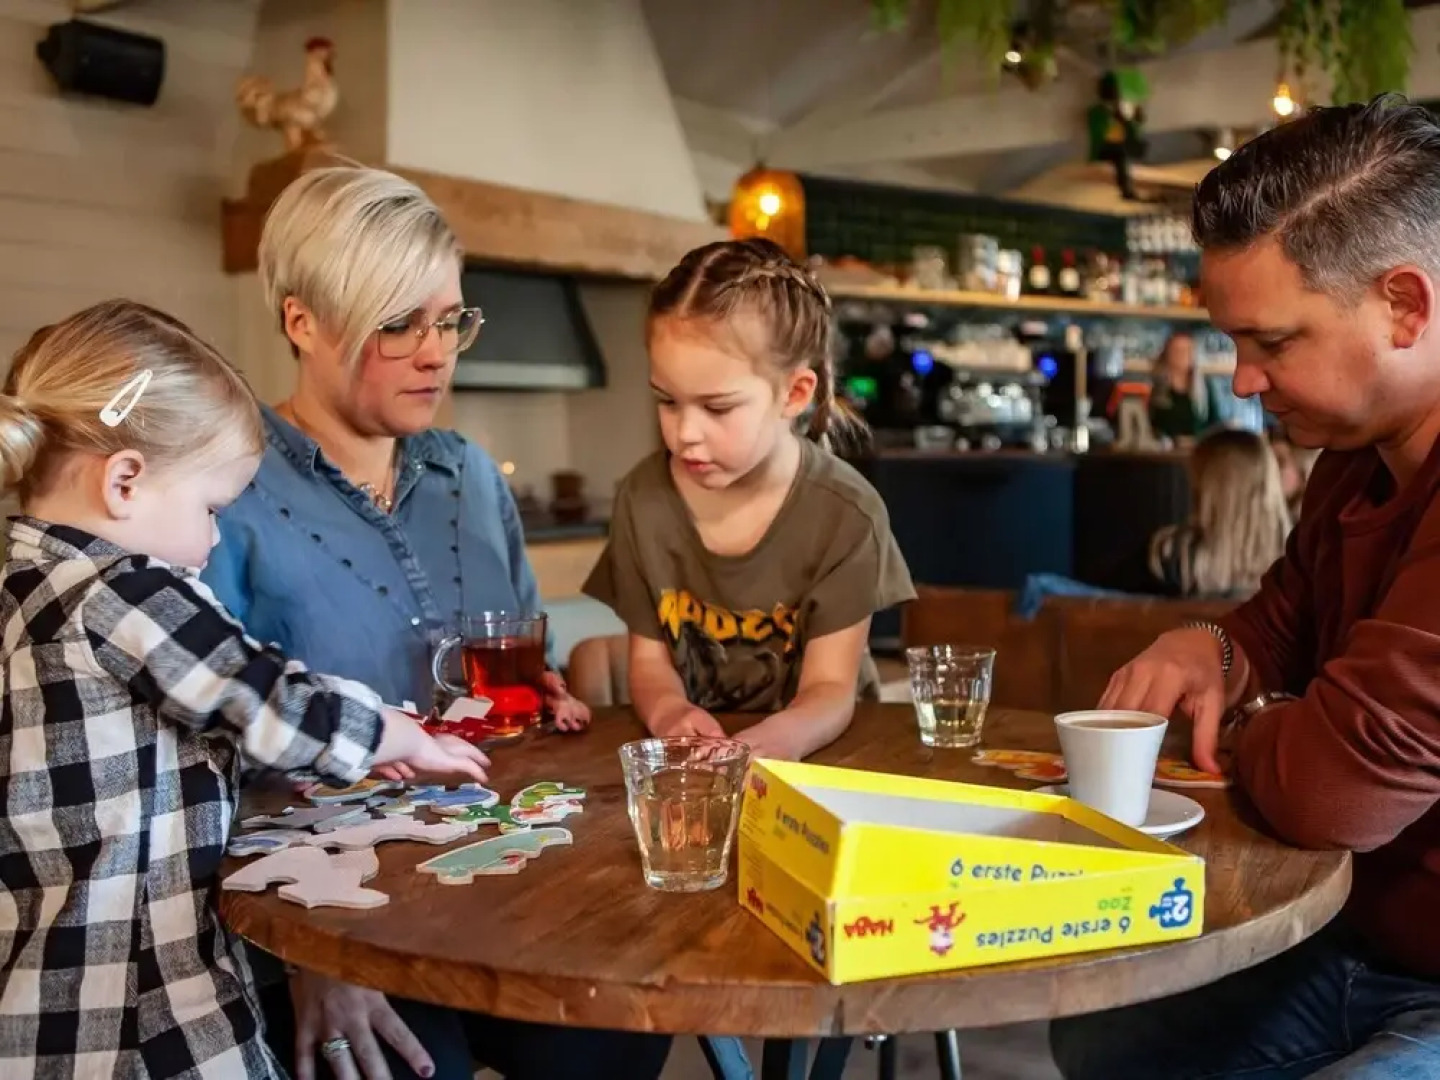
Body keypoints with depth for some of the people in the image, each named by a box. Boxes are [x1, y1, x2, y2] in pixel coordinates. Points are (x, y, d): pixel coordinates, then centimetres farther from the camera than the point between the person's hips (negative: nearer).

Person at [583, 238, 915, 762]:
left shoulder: (846, 516, -14)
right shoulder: (644, 498, -5)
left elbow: (831, 687, -14)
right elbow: (649, 657, 0)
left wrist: (784, 737, -36)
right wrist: (667, 710, -23)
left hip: (813, 754, -3)